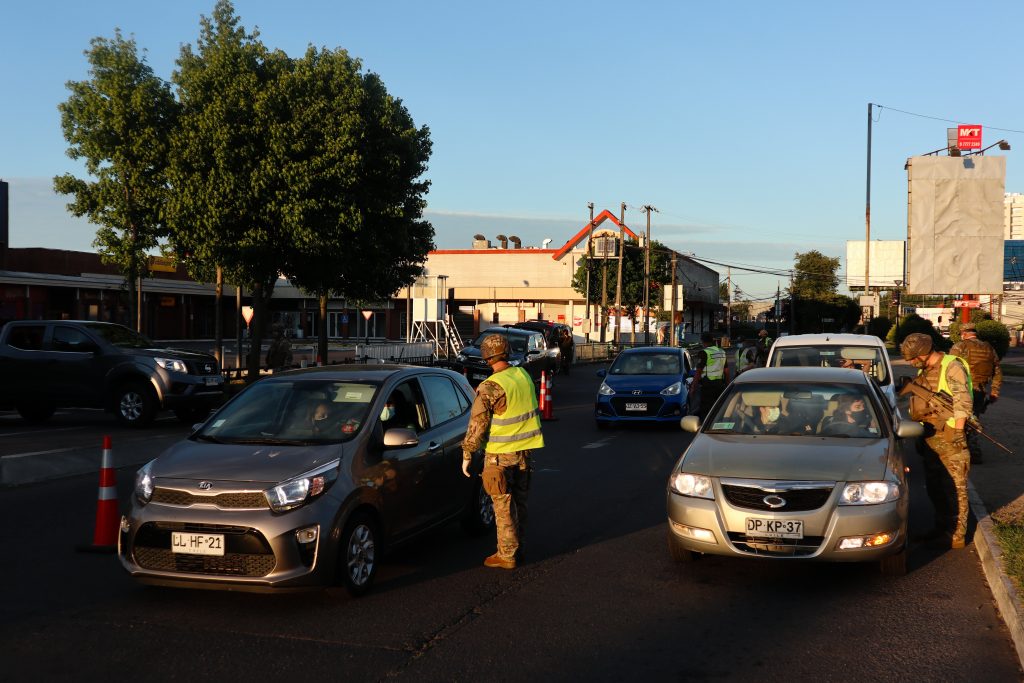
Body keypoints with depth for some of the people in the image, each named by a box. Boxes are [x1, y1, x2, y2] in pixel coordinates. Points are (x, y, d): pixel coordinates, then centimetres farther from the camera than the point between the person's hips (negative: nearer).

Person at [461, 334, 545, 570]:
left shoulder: (490, 387, -19)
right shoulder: (523, 375, 1)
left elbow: (477, 423, -15)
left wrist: (467, 454, -7)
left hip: (500, 454, -6)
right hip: (525, 450, 6)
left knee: (503, 506, 3)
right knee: (519, 501, 17)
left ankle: (506, 555, 8)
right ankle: (517, 546, 28)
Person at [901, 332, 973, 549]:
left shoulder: (952, 367, -13)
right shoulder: (923, 370, 14)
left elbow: (963, 401, -16)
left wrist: (958, 431, -18)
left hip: (948, 437, -9)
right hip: (928, 437, 9)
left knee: (957, 486, -2)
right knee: (933, 485, 16)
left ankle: (958, 533, 2)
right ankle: (943, 525, 29)